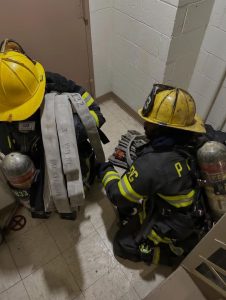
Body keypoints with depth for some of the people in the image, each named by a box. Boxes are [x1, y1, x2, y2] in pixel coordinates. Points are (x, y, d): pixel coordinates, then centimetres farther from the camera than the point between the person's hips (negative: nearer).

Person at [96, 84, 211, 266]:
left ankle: (181, 251, 10)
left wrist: (105, 171, -7)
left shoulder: (152, 164, -38)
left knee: (122, 245, 8)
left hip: (175, 228, -7)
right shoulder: (186, 144, -17)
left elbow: (118, 196, -23)